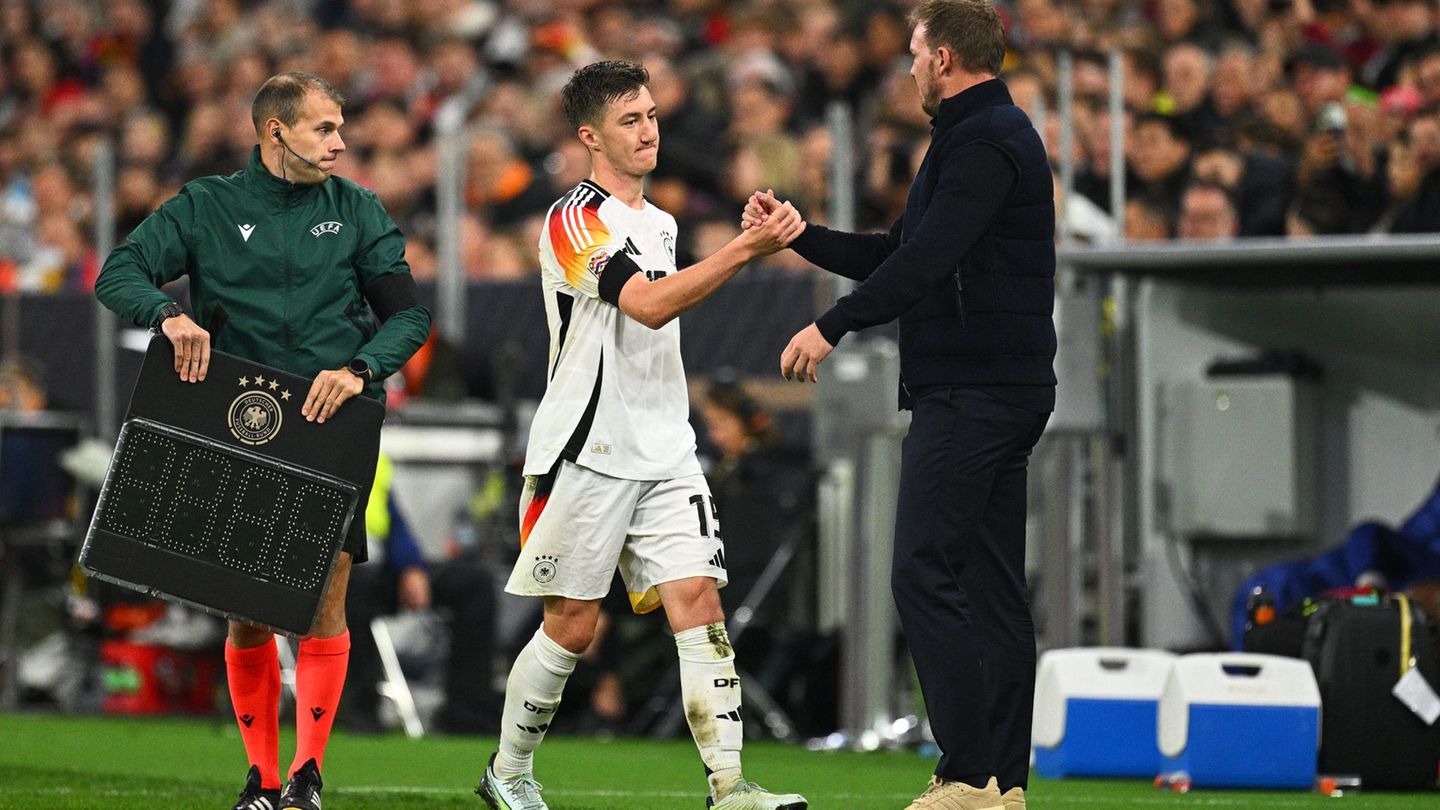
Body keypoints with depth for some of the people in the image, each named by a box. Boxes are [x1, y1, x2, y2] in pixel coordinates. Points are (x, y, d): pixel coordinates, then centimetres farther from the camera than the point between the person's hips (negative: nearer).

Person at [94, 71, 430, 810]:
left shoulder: (356, 210, 8)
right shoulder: (206, 208, 5)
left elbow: (408, 314, 4)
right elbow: (119, 275, -3)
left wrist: (359, 370, -14)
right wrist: (169, 314, -24)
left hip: (334, 425, 0)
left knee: (324, 599, -11)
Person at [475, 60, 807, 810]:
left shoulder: (659, 223, 17)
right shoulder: (574, 220, -11)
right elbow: (649, 305, -25)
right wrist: (745, 248, -30)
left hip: (664, 452, 7)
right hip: (587, 456, -7)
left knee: (698, 599, -8)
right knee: (571, 626, 0)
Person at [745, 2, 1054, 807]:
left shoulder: (982, 142, -13)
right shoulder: (992, 134, 21)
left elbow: (925, 262, -23)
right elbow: (899, 255, 25)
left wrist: (833, 327, -22)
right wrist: (794, 234, 24)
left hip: (970, 398, -11)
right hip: (1006, 394, 11)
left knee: (925, 575, -12)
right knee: (992, 588, 8)